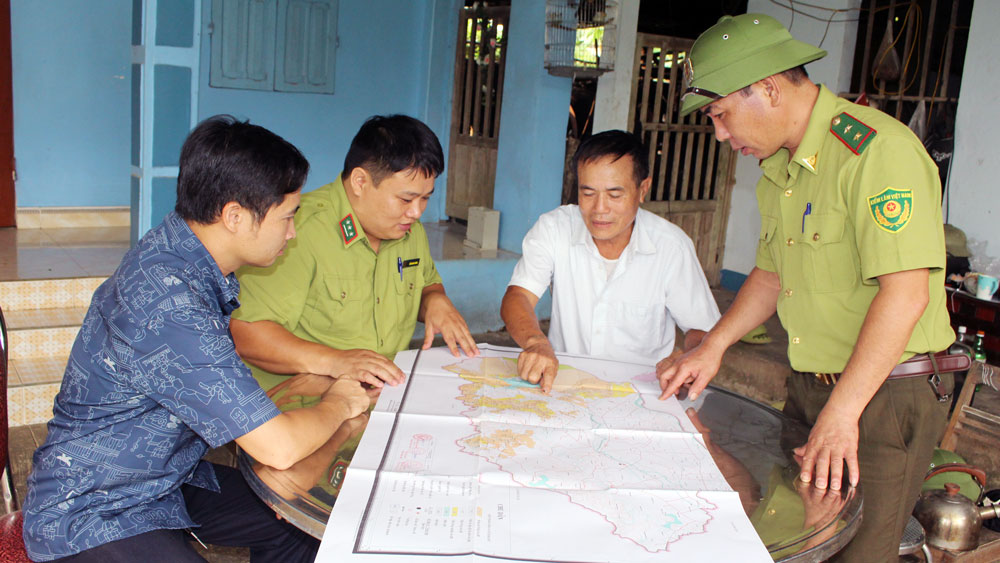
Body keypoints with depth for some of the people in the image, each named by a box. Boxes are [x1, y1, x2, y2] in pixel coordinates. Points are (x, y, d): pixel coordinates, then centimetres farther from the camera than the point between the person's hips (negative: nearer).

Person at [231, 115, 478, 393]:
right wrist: (332, 361, -30)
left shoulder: (410, 230, 9)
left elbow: (428, 285, 27)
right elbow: (242, 331, -21)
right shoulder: (298, 231, -18)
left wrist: (436, 300, 3)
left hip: (393, 396, 6)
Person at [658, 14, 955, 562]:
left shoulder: (876, 149, -20)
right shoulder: (779, 169, 11)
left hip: (885, 395, -8)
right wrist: (713, 346, 10)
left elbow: (905, 293, -26)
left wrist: (841, 415, -27)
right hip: (807, 388, 8)